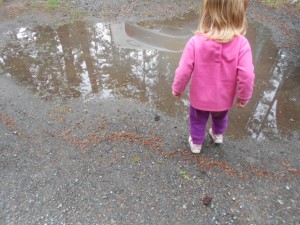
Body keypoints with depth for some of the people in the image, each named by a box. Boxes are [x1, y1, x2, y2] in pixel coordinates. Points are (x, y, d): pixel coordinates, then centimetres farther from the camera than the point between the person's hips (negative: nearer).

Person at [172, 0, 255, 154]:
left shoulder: (195, 42, -26)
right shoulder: (241, 44, -24)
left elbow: (183, 72, -21)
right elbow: (247, 76, -23)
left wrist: (177, 89, -2)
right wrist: (244, 97, -4)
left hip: (199, 98, -1)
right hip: (224, 99, 2)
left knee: (197, 121, 27)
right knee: (220, 118, 34)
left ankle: (196, 143, 51)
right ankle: (218, 135, 62)